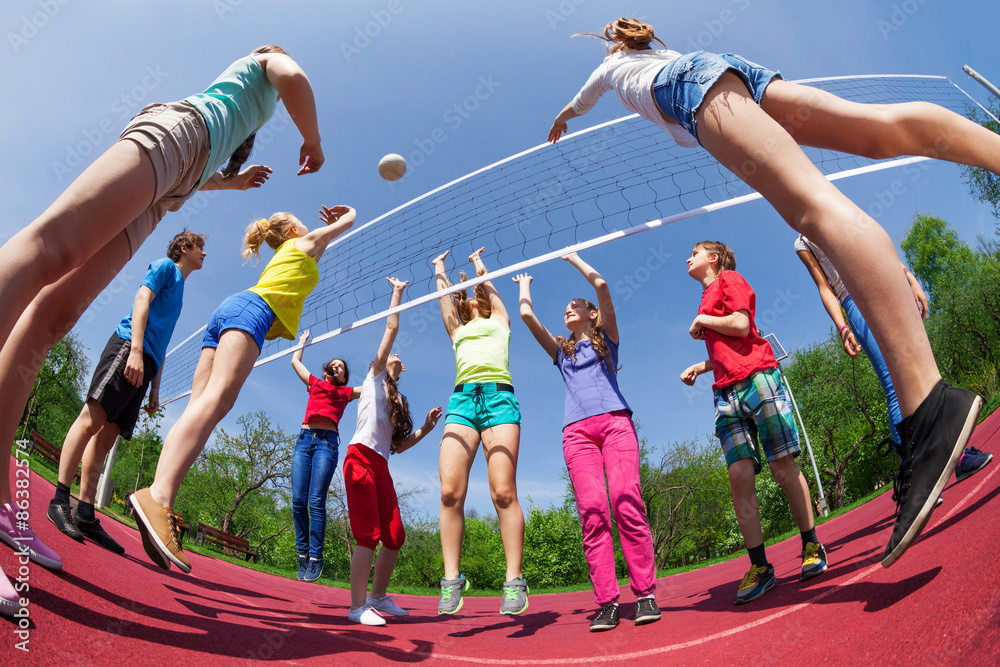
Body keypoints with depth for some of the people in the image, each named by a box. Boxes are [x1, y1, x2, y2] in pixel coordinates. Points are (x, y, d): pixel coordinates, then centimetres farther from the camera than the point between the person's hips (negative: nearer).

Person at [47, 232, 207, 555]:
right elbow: (141, 301, -7)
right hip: (128, 347, -8)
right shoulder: (165, 266, 10)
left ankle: (86, 514, -3)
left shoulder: (179, 285, 31)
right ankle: (60, 501, -15)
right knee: (93, 417, -15)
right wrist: (136, 349, -20)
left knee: (108, 433, 1)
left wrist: (155, 390, 24)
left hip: (144, 364, 8)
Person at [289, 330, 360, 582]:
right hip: (304, 439, 2)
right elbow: (295, 361, 36)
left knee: (316, 501, -12)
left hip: (327, 441, -2)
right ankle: (303, 554, 2)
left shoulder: (345, 392, 20)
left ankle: (316, 557, -8)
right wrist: (303, 341, 48)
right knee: (298, 500, -7)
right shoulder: (315, 383, 26)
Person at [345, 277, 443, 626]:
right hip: (361, 458, -7)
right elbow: (391, 327, 5)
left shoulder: (398, 403, 27)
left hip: (381, 465, 7)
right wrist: (397, 293, 12)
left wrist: (425, 428, 10)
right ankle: (358, 605, -4)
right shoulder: (374, 377, 11)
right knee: (368, 535, -10)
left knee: (395, 536, 3)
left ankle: (377, 595, 20)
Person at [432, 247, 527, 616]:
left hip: (498, 395, -3)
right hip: (462, 398, 3)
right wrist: (439, 267, 56)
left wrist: (478, 262, 54)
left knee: (503, 491, -15)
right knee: (450, 492, -13)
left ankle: (514, 579, -12)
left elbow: (485, 281, 37)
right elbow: (443, 294, 41)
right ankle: (452, 579, -6)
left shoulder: (499, 320, 26)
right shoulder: (458, 331, 32)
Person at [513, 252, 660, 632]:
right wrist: (524, 283, 37)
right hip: (577, 429, 2)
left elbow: (601, 285, 9)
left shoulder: (606, 338, 20)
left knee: (627, 502, -17)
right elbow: (526, 314, 21)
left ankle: (645, 594, -14)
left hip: (615, 419, -2)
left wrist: (573, 258, 22)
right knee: (592, 510, -12)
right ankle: (606, 601, -13)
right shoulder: (561, 352, 27)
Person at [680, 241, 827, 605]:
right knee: (739, 476, -5)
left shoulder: (731, 279, 7)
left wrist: (701, 321, 2)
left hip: (757, 378, -6)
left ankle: (812, 546, 10)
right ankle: (759, 566, -4)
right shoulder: (708, 299, 28)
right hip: (726, 394, 6)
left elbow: (741, 326, -10)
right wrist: (700, 366, 18)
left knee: (783, 467, -4)